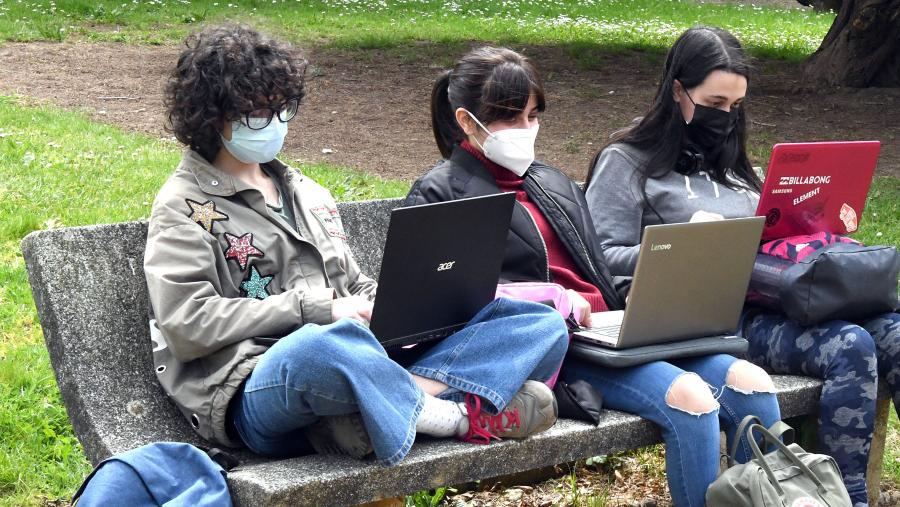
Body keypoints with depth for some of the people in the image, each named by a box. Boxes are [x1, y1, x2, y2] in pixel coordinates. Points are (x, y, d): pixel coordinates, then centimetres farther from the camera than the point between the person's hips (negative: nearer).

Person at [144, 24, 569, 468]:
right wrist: (316, 308, -11)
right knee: (325, 345, -46)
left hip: (366, 366, 8)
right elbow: (186, 325, -7)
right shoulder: (184, 207, 6)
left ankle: (408, 399, -29)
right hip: (256, 393, -7)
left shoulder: (308, 194, 27)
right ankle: (460, 416, -23)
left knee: (542, 324, -5)